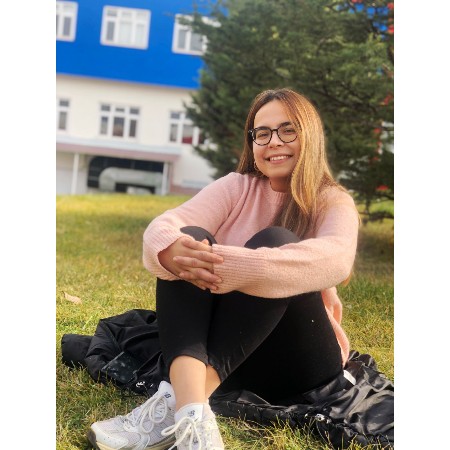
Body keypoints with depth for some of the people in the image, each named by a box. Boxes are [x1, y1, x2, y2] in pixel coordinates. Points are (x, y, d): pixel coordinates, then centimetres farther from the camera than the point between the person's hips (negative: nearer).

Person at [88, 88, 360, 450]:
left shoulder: (333, 202, -2)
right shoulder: (236, 187, 6)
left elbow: (336, 259, -28)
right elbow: (164, 226, -13)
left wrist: (233, 267, -42)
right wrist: (171, 250, -39)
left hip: (296, 361, -2)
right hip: (213, 342, 3)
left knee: (275, 241, -27)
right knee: (191, 239, -22)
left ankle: (175, 403, -41)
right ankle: (191, 412, -44)